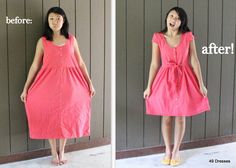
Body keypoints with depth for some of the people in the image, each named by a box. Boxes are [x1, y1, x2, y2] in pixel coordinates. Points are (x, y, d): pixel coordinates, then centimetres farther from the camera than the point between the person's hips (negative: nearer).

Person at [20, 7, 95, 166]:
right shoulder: (42, 41, -1)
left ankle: (62, 152, 25)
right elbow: (35, 65, 1)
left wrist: (90, 83, 6)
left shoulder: (71, 39, 4)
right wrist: (26, 88, -1)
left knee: (66, 117, 8)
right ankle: (54, 153, 23)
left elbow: (80, 62, 8)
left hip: (68, 85, 1)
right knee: (50, 118, 6)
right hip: (48, 84, -1)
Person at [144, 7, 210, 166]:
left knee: (180, 116, 8)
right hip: (165, 80, 0)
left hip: (183, 80, 0)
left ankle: (176, 150, 25)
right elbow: (155, 64, 0)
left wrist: (201, 84, -4)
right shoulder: (158, 37, -3)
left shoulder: (188, 36, -3)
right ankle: (168, 150, 24)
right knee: (166, 117, 7)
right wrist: (149, 86, -1)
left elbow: (194, 62, -2)